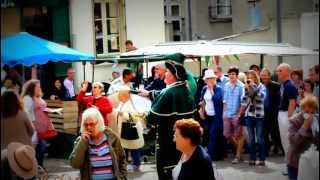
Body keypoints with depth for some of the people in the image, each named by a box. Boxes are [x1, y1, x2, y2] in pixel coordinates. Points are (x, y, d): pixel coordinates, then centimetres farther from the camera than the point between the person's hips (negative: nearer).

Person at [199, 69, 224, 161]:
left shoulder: (219, 89, -9)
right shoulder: (204, 89, 7)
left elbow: (217, 99, -25)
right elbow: (202, 101, 17)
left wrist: (211, 90, -22)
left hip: (216, 116, -6)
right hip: (208, 115, 6)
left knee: (213, 135, -8)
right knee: (211, 135, 9)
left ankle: (210, 155, -4)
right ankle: (217, 155, 18)